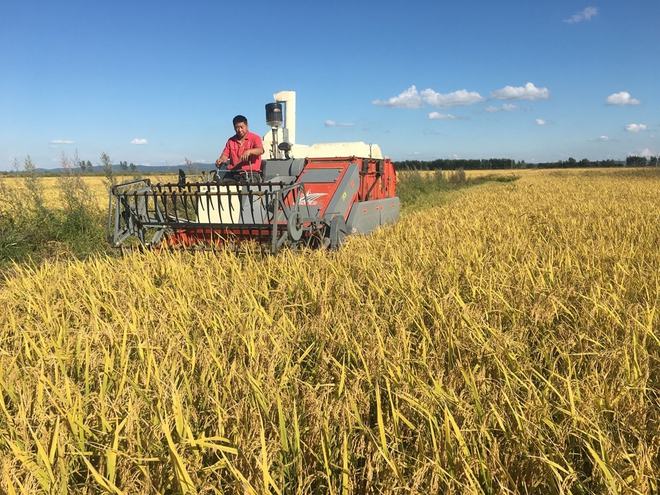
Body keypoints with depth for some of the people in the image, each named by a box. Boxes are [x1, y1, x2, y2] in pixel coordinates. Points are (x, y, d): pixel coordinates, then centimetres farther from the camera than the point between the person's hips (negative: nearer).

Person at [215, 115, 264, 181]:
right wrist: (220, 161, -10)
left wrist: (249, 151, -32)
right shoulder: (231, 141, 19)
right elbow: (225, 155, 14)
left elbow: (260, 151, -13)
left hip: (251, 173, -3)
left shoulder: (255, 138, 6)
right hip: (233, 174, 3)